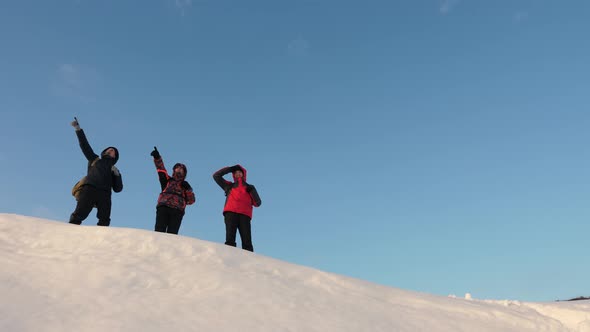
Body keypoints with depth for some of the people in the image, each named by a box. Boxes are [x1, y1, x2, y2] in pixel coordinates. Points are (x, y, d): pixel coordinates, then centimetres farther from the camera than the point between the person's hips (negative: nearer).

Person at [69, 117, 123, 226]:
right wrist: (78, 129, 16)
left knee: (104, 221, -16)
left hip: (104, 193, 1)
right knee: (78, 216, -16)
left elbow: (117, 189, 18)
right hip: (89, 188, -1)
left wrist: (117, 174, 5)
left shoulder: (113, 170, 30)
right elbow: (84, 145, 23)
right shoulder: (94, 159, 31)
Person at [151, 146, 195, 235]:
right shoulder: (167, 180, 26)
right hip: (163, 207, 0)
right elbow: (161, 169, 9)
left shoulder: (186, 185, 27)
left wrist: (188, 189, 2)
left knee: (172, 234, -11)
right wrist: (157, 157, -6)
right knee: (159, 231, -15)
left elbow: (191, 200, 17)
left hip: (177, 211, 1)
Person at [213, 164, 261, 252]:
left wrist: (252, 191, 3)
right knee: (230, 239, -18)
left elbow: (257, 203, 17)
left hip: (245, 214, 0)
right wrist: (230, 169, 25)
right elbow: (216, 175, 24)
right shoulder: (229, 185, 29)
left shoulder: (250, 187, 28)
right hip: (231, 212, 0)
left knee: (247, 242, -15)